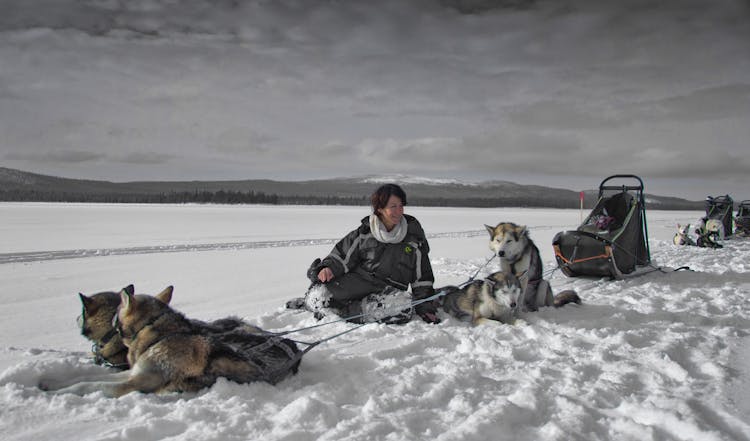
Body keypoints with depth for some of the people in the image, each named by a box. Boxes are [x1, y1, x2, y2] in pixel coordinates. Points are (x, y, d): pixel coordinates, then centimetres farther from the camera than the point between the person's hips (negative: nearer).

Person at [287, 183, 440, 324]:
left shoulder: (414, 236, 2)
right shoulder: (364, 232, 3)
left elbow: (422, 277, 5)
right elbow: (341, 256, 7)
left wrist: (426, 307, -1)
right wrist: (328, 268, -14)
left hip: (390, 289, 0)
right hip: (357, 281, 0)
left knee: (404, 306, -37)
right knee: (318, 298, -24)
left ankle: (343, 309, -23)